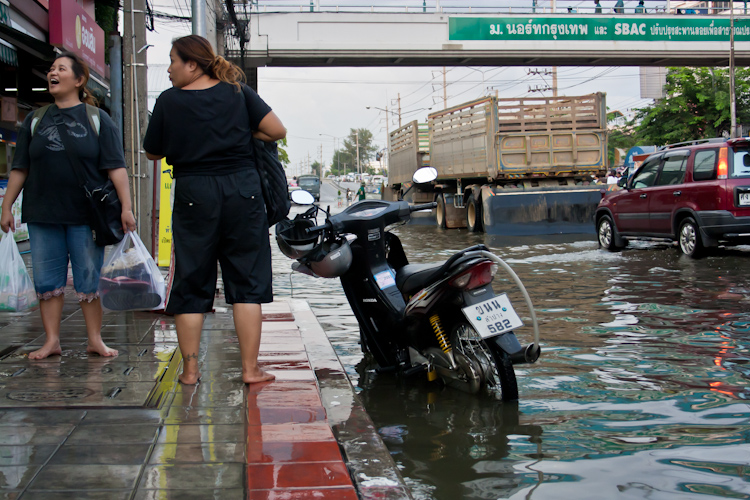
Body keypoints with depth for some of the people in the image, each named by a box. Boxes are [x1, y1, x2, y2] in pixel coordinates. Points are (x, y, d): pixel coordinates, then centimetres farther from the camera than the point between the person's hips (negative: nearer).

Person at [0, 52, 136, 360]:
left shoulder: (97, 119, 3)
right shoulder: (35, 120, 12)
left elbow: (115, 167, -3)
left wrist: (126, 207, -12)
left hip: (86, 216, -3)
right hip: (42, 216, 3)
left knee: (90, 279, 2)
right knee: (47, 280, 5)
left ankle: (95, 339, 11)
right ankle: (51, 340, 13)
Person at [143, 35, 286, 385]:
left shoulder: (169, 101, -1)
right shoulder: (237, 91, 3)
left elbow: (153, 152, 8)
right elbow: (277, 131, -2)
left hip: (193, 196, -1)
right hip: (242, 190, 1)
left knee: (191, 285, 8)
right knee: (246, 281, 6)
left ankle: (190, 369, 12)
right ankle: (250, 368, 6)